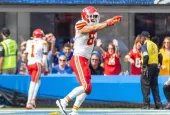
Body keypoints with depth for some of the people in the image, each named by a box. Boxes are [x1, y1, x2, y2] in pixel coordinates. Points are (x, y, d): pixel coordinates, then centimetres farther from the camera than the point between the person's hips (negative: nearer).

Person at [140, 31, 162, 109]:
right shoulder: (154, 45, 15)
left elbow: (146, 56, -20)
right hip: (155, 66, 7)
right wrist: (158, 65, 15)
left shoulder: (145, 45, -7)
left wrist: (143, 66, -14)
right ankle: (158, 105, 8)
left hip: (148, 67, -7)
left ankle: (146, 105, -8)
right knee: (155, 86, 11)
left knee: (145, 85, -3)